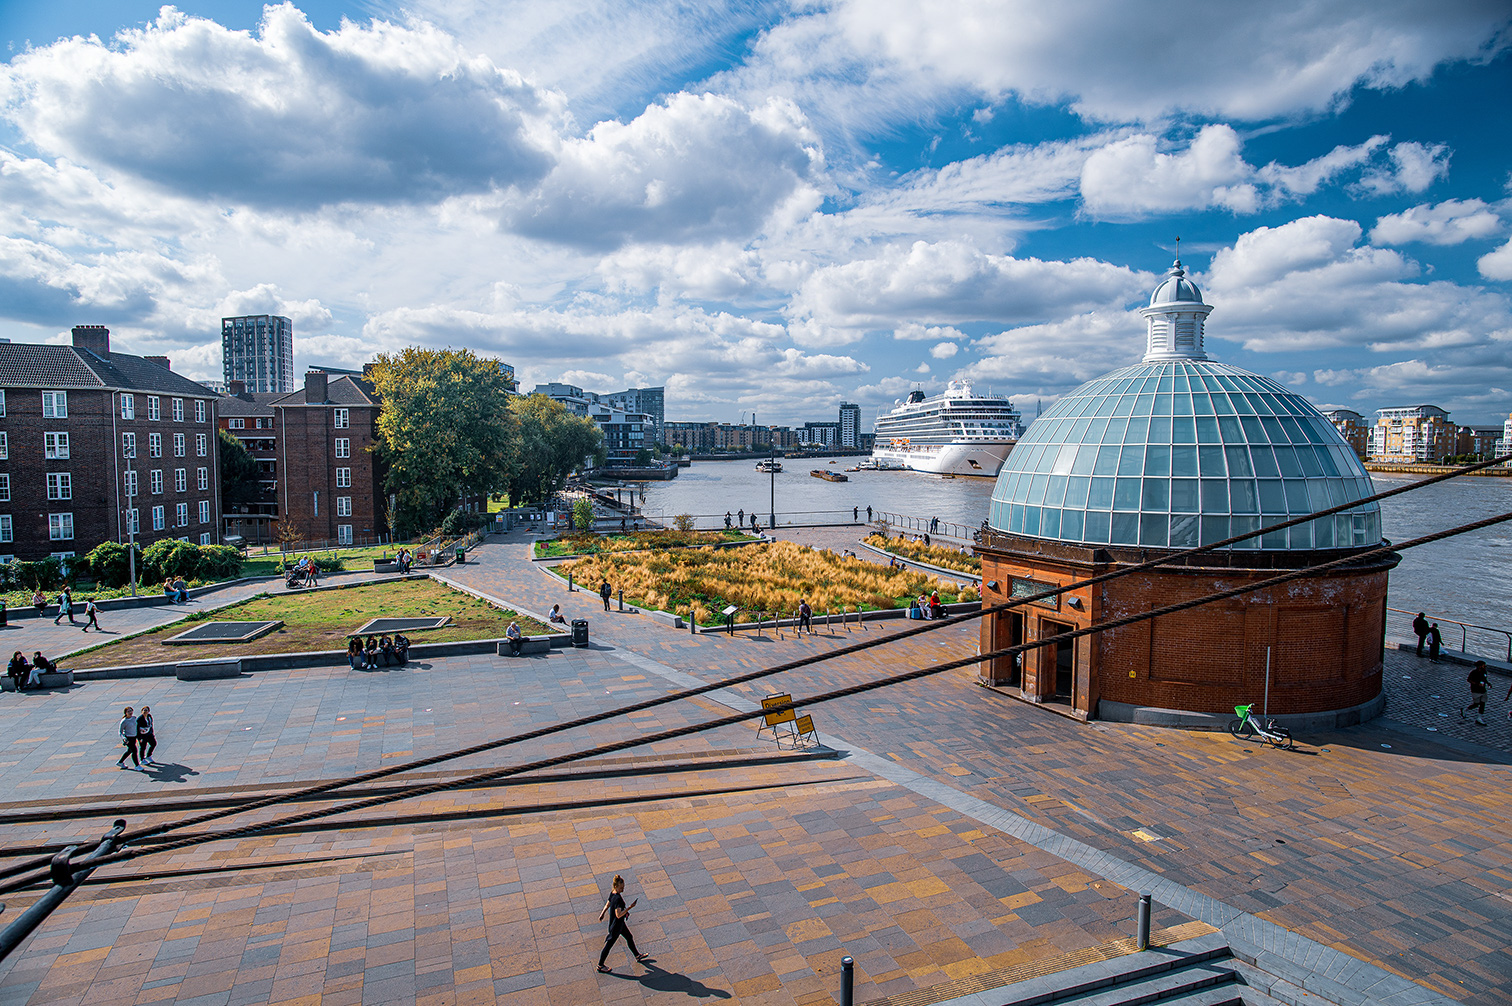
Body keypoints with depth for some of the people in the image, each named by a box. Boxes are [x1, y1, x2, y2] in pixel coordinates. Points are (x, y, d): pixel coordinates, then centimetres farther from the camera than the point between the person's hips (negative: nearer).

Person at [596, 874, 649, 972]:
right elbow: (618, 915, -36)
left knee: (630, 937, 24)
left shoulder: (612, 893, -8)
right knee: (609, 945, 11)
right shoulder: (618, 898, -35)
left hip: (620, 923, 9)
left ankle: (637, 955, 44)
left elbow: (608, 904, 8)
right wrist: (629, 907, -37)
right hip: (616, 925, -9)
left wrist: (602, 914, 20)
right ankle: (600, 966, 30)